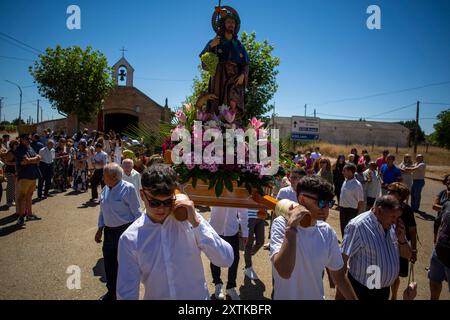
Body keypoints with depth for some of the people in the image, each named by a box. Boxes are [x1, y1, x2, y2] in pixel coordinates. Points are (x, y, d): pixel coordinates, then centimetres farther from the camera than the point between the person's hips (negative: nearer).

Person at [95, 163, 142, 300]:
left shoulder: (128, 188, -16)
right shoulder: (105, 190, 5)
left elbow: (136, 213, -13)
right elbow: (102, 211, 16)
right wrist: (100, 229, 15)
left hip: (124, 231, -6)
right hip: (109, 231, 7)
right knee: (109, 262, 17)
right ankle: (111, 291, 39)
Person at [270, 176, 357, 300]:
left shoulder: (327, 232, -7)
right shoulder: (282, 225, -21)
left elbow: (338, 275, 3)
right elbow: (284, 272, -36)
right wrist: (291, 227, -37)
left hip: (316, 296, 4)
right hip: (286, 297, -4)